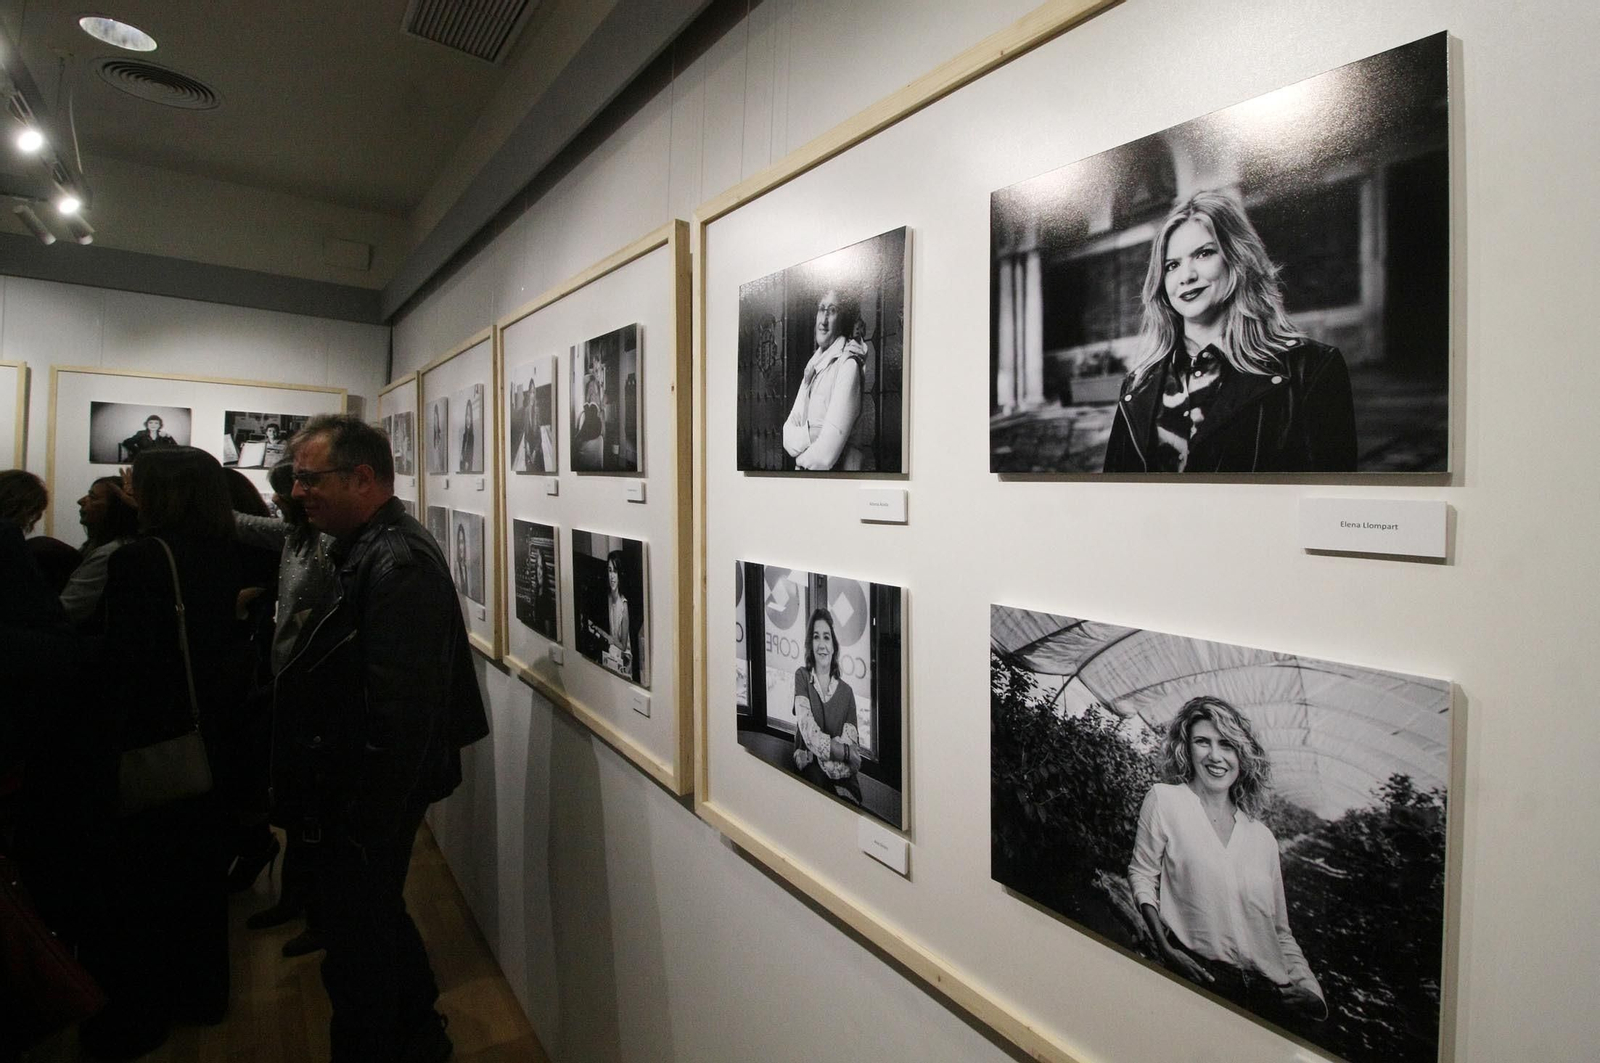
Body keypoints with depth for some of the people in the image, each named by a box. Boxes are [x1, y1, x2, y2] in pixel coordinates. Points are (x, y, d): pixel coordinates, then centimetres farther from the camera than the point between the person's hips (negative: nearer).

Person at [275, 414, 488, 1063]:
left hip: (362, 810, -10)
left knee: (360, 948, 7)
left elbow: (399, 714, -28)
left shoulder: (399, 565, -24)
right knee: (375, 920, 25)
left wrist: (364, 822, -22)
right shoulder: (365, 552, 9)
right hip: (344, 795, 10)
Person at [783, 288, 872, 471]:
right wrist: (809, 435, -11)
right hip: (802, 470, 6)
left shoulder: (847, 365, -12)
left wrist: (801, 458, -1)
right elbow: (787, 432, 7)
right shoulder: (813, 365, 12)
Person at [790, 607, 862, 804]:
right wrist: (845, 752, -13)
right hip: (808, 772, 0)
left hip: (842, 782, 1)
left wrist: (821, 747, -14)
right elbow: (810, 734, -8)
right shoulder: (802, 677, 5)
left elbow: (854, 750, 1)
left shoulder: (846, 691, 10)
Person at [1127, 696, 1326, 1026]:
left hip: (1269, 991, 6)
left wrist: (1309, 990, 4)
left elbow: (1281, 933, 20)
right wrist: (1164, 947, -9)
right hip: (1199, 979, -6)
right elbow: (1142, 874, 3)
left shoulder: (1262, 837, 15)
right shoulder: (1164, 799, 2)